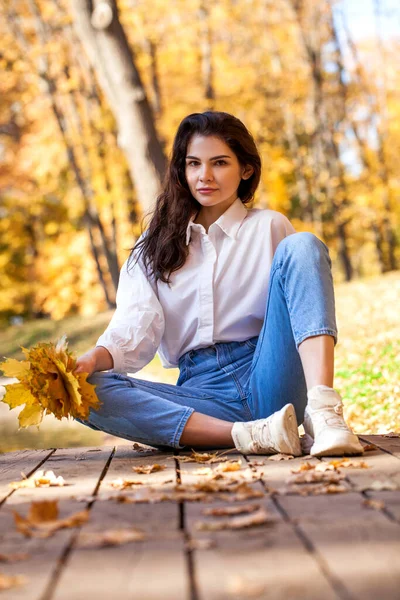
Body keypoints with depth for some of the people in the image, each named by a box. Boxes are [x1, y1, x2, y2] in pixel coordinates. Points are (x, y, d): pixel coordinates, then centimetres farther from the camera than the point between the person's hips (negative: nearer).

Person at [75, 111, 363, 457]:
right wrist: (96, 358, -21)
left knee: (302, 246, -18)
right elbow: (135, 327, 2)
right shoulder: (155, 246, 17)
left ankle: (322, 409, -36)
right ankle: (249, 435, -35)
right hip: (201, 392, 2)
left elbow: (302, 298, 3)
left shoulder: (269, 227, 13)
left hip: (266, 382, -1)